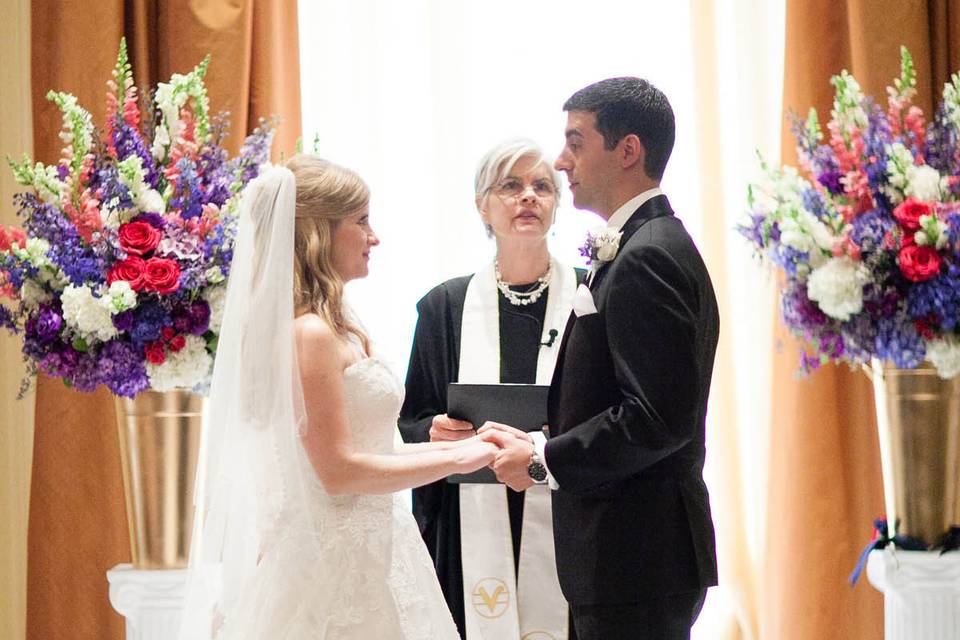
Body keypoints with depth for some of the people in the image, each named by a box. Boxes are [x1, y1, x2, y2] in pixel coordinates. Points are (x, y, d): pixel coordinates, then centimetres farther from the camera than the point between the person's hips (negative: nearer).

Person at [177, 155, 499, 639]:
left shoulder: (335, 327, 12)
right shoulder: (309, 335, -17)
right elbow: (339, 471, -20)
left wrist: (447, 446, 10)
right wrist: (458, 459, -14)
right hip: (338, 560, -9)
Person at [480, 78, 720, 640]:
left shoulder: (646, 259, -15)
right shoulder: (655, 246, 17)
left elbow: (660, 416, -23)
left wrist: (543, 462, -14)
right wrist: (542, 445, 9)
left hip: (636, 559, -10)